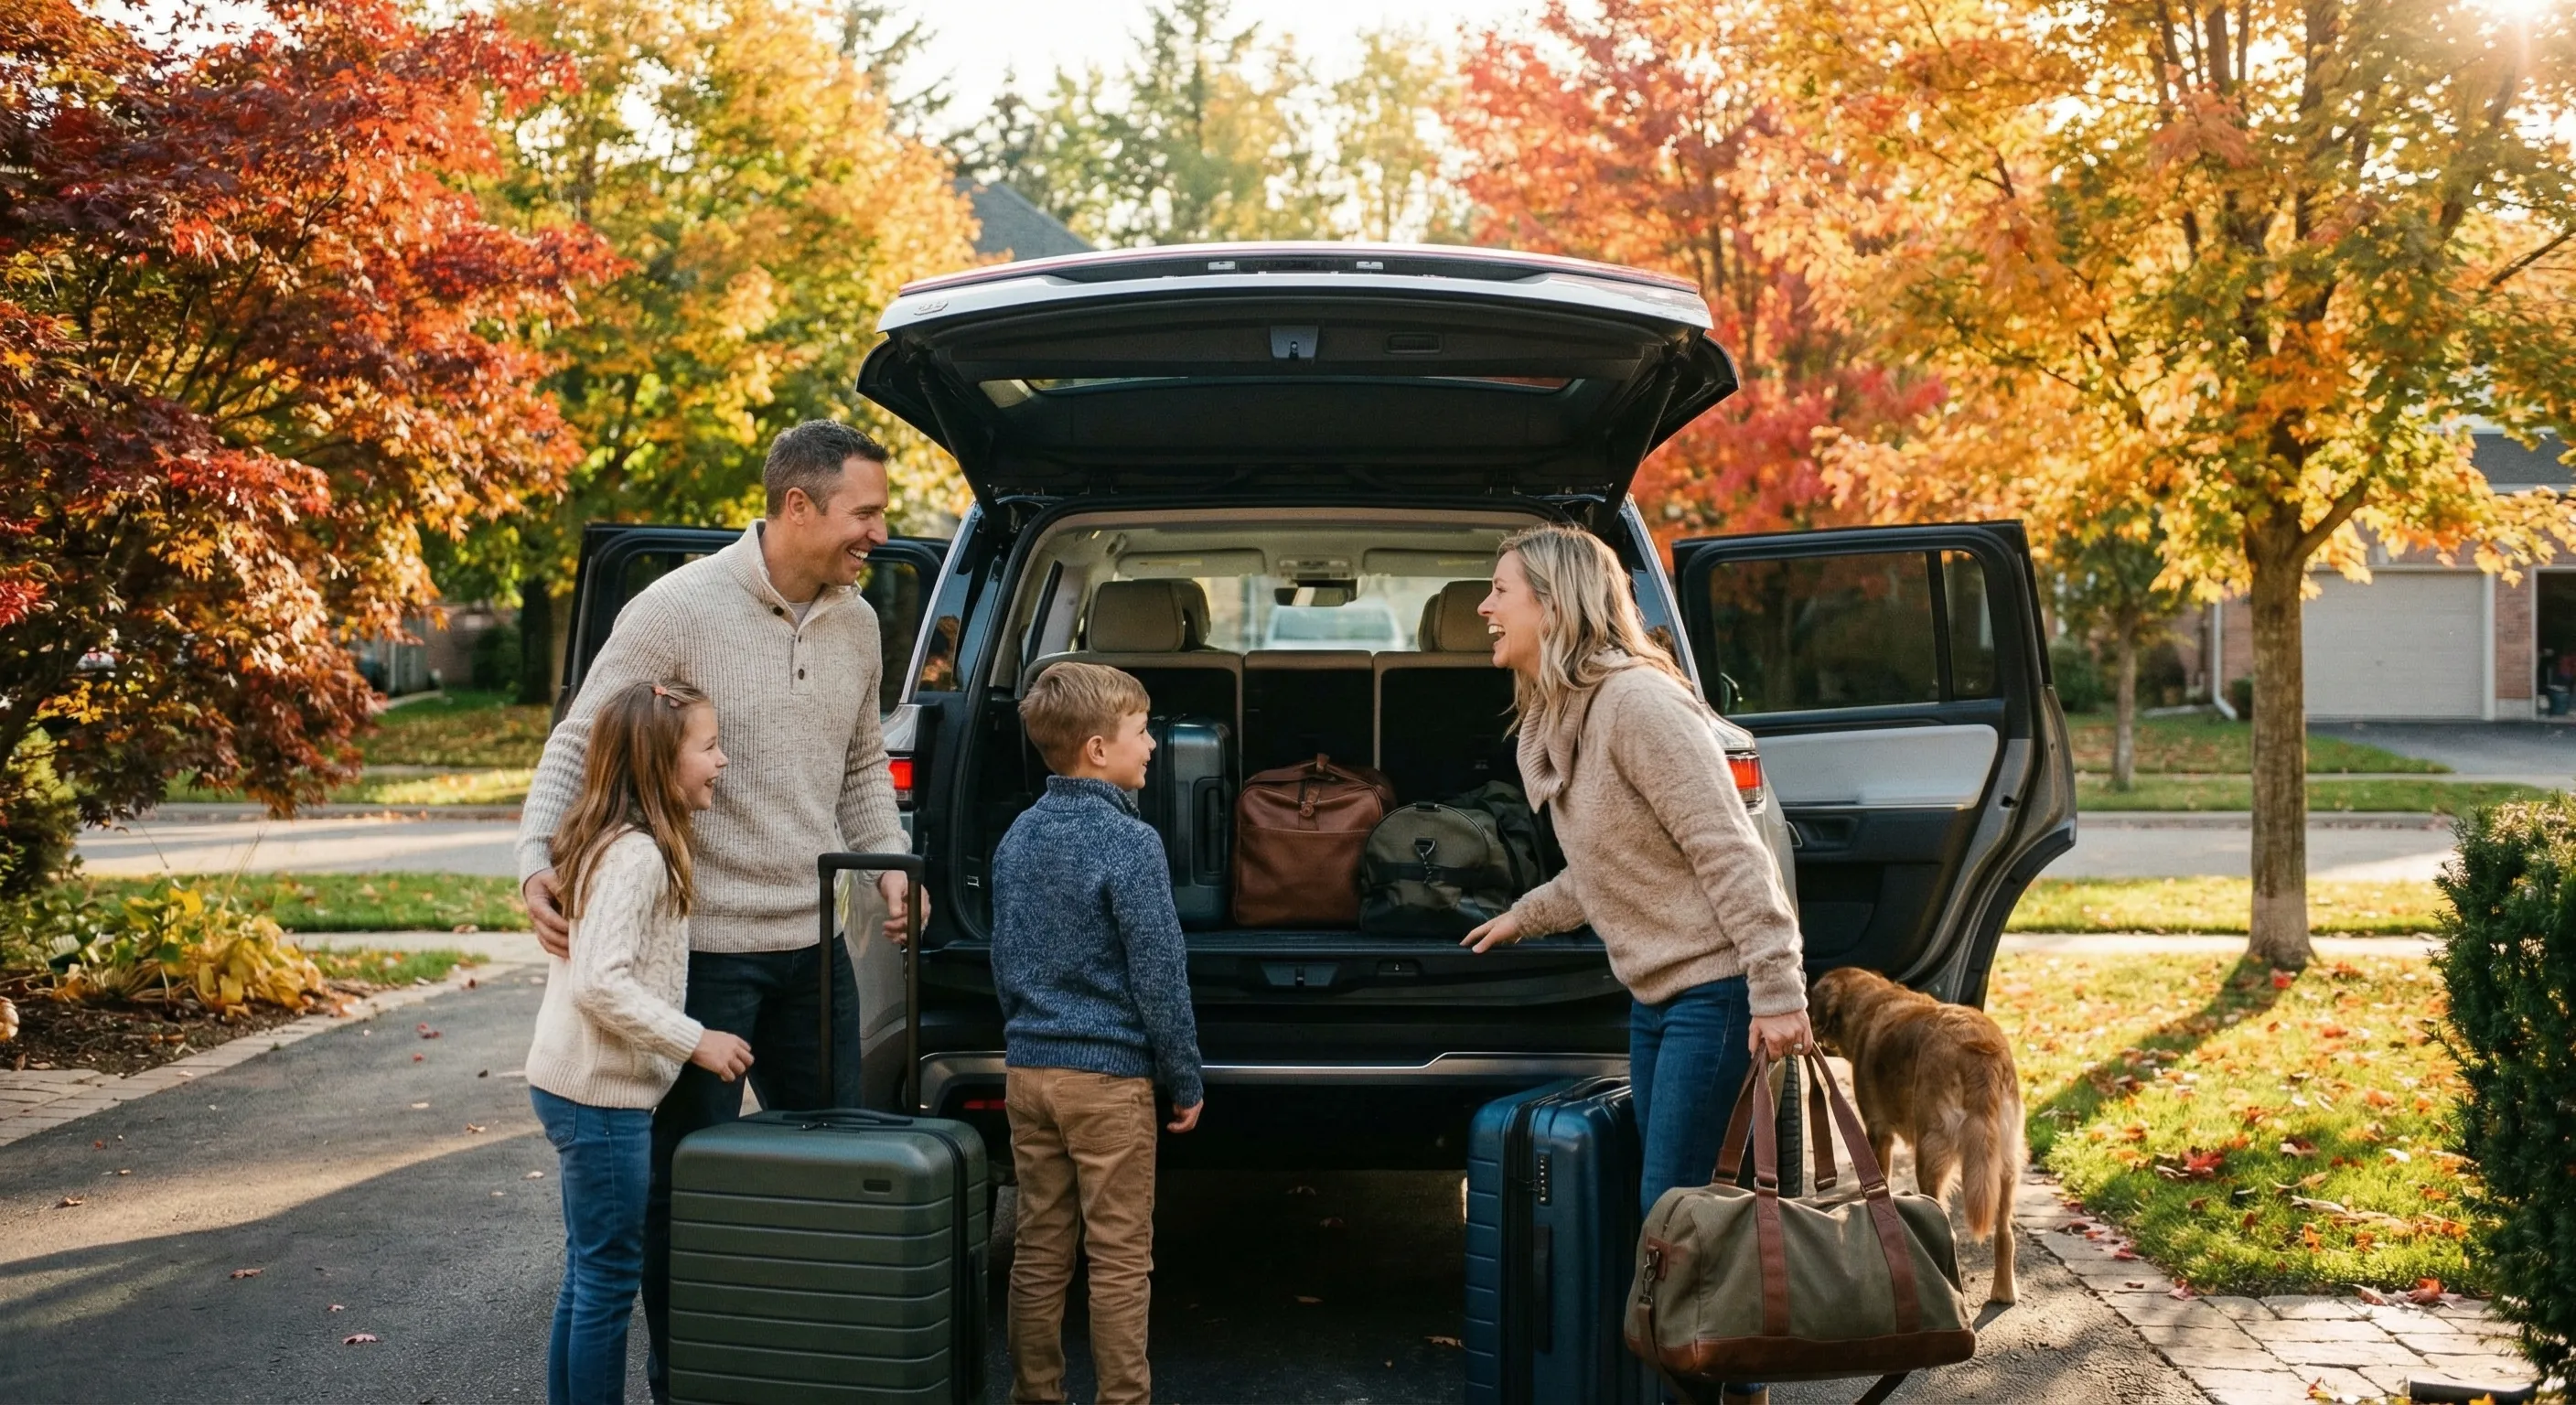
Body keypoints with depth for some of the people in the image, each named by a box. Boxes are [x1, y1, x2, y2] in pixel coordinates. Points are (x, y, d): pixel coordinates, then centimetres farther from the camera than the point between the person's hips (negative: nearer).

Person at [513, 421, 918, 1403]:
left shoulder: (856, 623, 7)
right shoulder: (678, 609, -13)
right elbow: (577, 747, -9)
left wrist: (889, 864, 5)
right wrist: (537, 861, -22)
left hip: (813, 947, 6)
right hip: (703, 948, -6)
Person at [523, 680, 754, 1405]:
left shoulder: (616, 844, 11)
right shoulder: (637, 855, -20)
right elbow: (603, 983, -27)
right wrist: (695, 1042, -20)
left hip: (576, 1087, 10)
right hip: (601, 1097, -10)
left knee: (589, 1271, 17)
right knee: (610, 1277, -1)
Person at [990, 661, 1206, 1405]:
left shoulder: (1018, 837, 7)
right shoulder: (1129, 843, -15)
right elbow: (1159, 975, -14)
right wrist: (1185, 1081, -5)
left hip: (1028, 1066, 7)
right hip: (1109, 1075, -7)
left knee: (1039, 1252, 13)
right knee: (1119, 1260, 2)